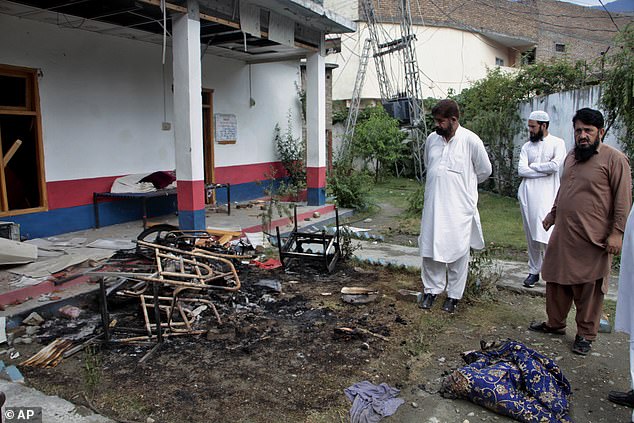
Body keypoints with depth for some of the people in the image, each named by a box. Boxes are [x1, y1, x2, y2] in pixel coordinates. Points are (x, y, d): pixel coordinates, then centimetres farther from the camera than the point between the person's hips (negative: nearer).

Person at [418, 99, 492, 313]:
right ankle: (431, 290, 25)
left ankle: (454, 295, 20)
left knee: (458, 252, 6)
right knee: (430, 249, 8)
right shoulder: (432, 138, 3)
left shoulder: (471, 140, -11)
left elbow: (484, 171, 2)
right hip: (433, 205, 4)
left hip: (459, 207, -4)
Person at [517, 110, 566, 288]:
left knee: (546, 235, -14)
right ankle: (534, 272, 16)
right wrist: (544, 171, -8)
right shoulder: (527, 146, 12)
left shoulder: (557, 143, 1)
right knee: (531, 237, 7)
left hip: (547, 195, -4)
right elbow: (521, 170, -1)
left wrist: (533, 166, -3)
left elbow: (555, 165, -15)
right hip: (527, 194, 4)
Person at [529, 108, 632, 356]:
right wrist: (551, 216, 24)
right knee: (556, 281, 14)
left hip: (592, 239, -6)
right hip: (563, 235, 7)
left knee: (589, 289, 4)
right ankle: (555, 324, 31)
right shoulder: (571, 156, 13)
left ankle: (586, 335, 19)